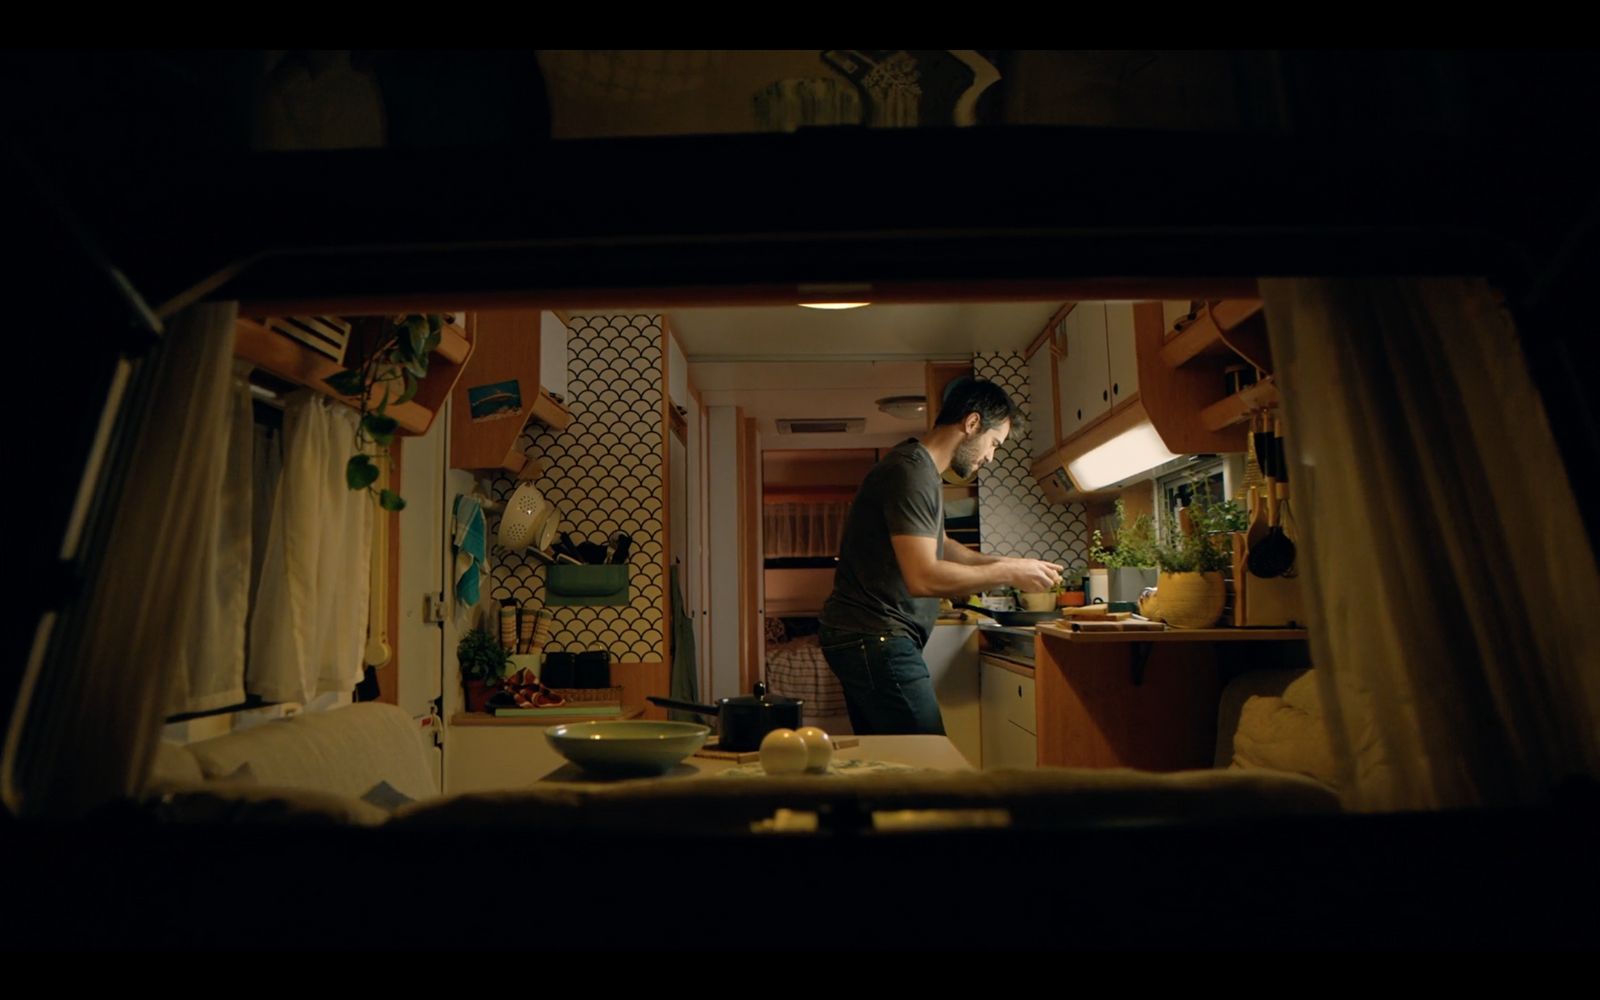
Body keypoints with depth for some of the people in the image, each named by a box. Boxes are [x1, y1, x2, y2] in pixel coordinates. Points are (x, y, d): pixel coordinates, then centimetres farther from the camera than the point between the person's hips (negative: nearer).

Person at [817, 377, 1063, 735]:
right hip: (875, 638, -11)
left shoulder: (923, 470, 18)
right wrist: (1008, 573, -13)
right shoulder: (911, 471, -17)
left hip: (865, 638, 11)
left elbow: (939, 546, 29)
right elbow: (923, 577, -24)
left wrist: (1004, 562, 14)